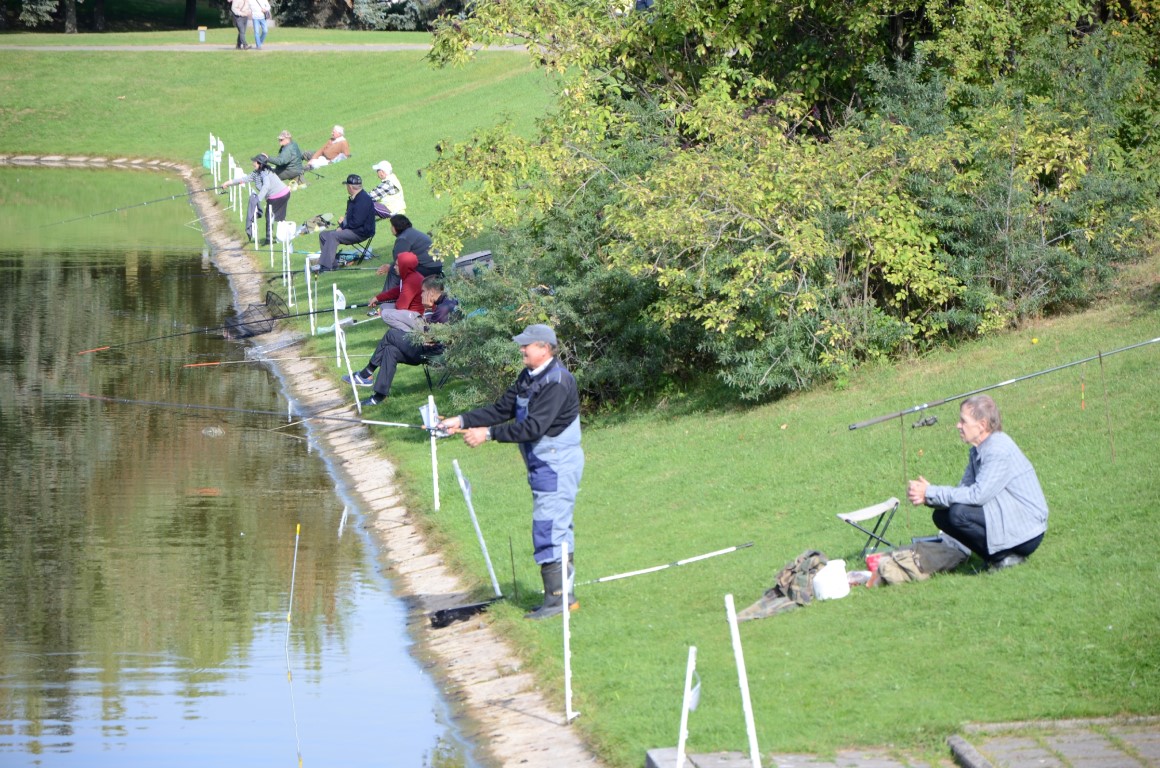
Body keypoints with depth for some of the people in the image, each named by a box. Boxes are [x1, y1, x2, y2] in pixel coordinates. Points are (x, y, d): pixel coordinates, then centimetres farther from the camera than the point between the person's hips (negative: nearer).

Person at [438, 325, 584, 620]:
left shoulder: (557, 382, -20)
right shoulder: (528, 377, 11)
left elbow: (534, 427, -26)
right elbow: (502, 410, 12)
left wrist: (489, 434, -24)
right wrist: (462, 421, 2)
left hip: (557, 466, -10)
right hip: (543, 464, 10)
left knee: (548, 529, -12)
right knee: (556, 530, 13)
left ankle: (557, 597, -13)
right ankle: (563, 594, 17)